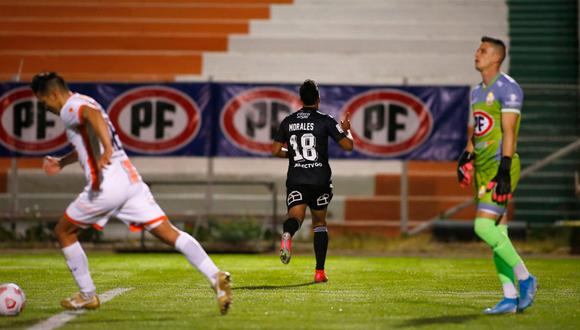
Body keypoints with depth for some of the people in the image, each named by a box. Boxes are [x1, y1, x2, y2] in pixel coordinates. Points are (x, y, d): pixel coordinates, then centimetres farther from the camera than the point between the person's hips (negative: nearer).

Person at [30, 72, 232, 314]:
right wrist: (61, 162, 46)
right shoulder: (84, 103, 25)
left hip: (107, 185, -8)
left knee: (63, 231, 14)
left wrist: (107, 150, -42)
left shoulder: (70, 109, -4)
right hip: (130, 178, 8)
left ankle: (87, 296, 18)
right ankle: (215, 277, -17)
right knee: (169, 233, -1)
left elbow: (94, 114, -29)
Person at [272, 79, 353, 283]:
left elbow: (276, 151, 8)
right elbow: (348, 145, -2)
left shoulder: (288, 121, 8)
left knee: (295, 216, -12)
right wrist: (346, 130, 18)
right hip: (320, 180, -1)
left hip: (295, 180, 1)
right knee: (320, 223, 14)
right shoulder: (325, 121, -1)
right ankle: (320, 271, 11)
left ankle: (288, 234, -51)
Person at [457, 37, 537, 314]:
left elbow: (509, 132, -16)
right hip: (483, 168, 9)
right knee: (497, 233, 5)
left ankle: (525, 278, -6)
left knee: (484, 226, -18)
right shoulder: (477, 92, 18)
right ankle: (510, 298, 6)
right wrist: (467, 155, 10)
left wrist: (504, 171, -22)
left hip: (501, 166, -9)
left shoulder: (507, 88, -9)